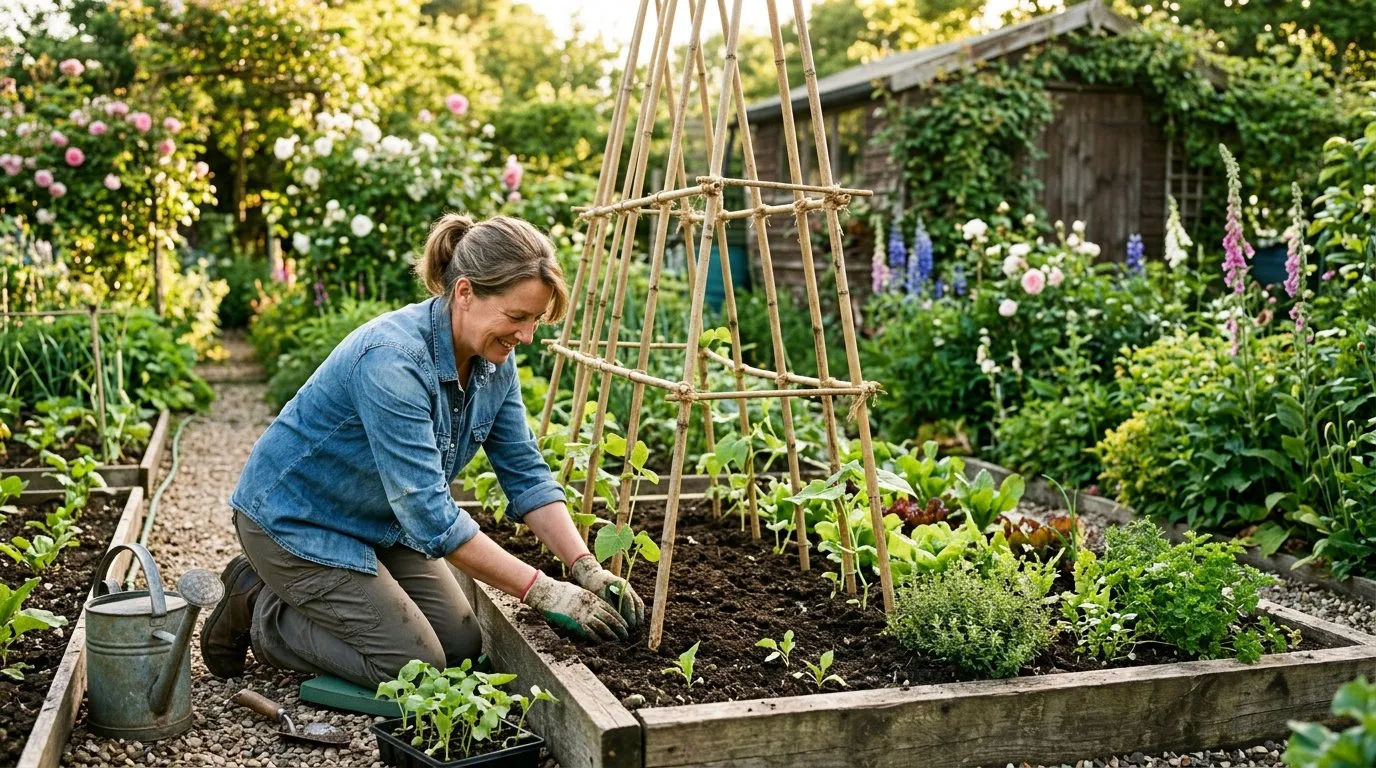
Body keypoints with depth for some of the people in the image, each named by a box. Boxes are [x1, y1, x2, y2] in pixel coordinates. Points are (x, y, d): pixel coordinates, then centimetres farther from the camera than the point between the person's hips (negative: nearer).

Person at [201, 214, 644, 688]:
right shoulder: (393, 360, -34)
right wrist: (544, 592, -33)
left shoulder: (494, 361, -10)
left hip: (380, 523, 8)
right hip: (296, 520, -8)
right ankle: (258, 609, 8)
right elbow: (429, 512, -36)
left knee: (462, 647, 4)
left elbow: (525, 472, -4)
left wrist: (586, 569, -17)